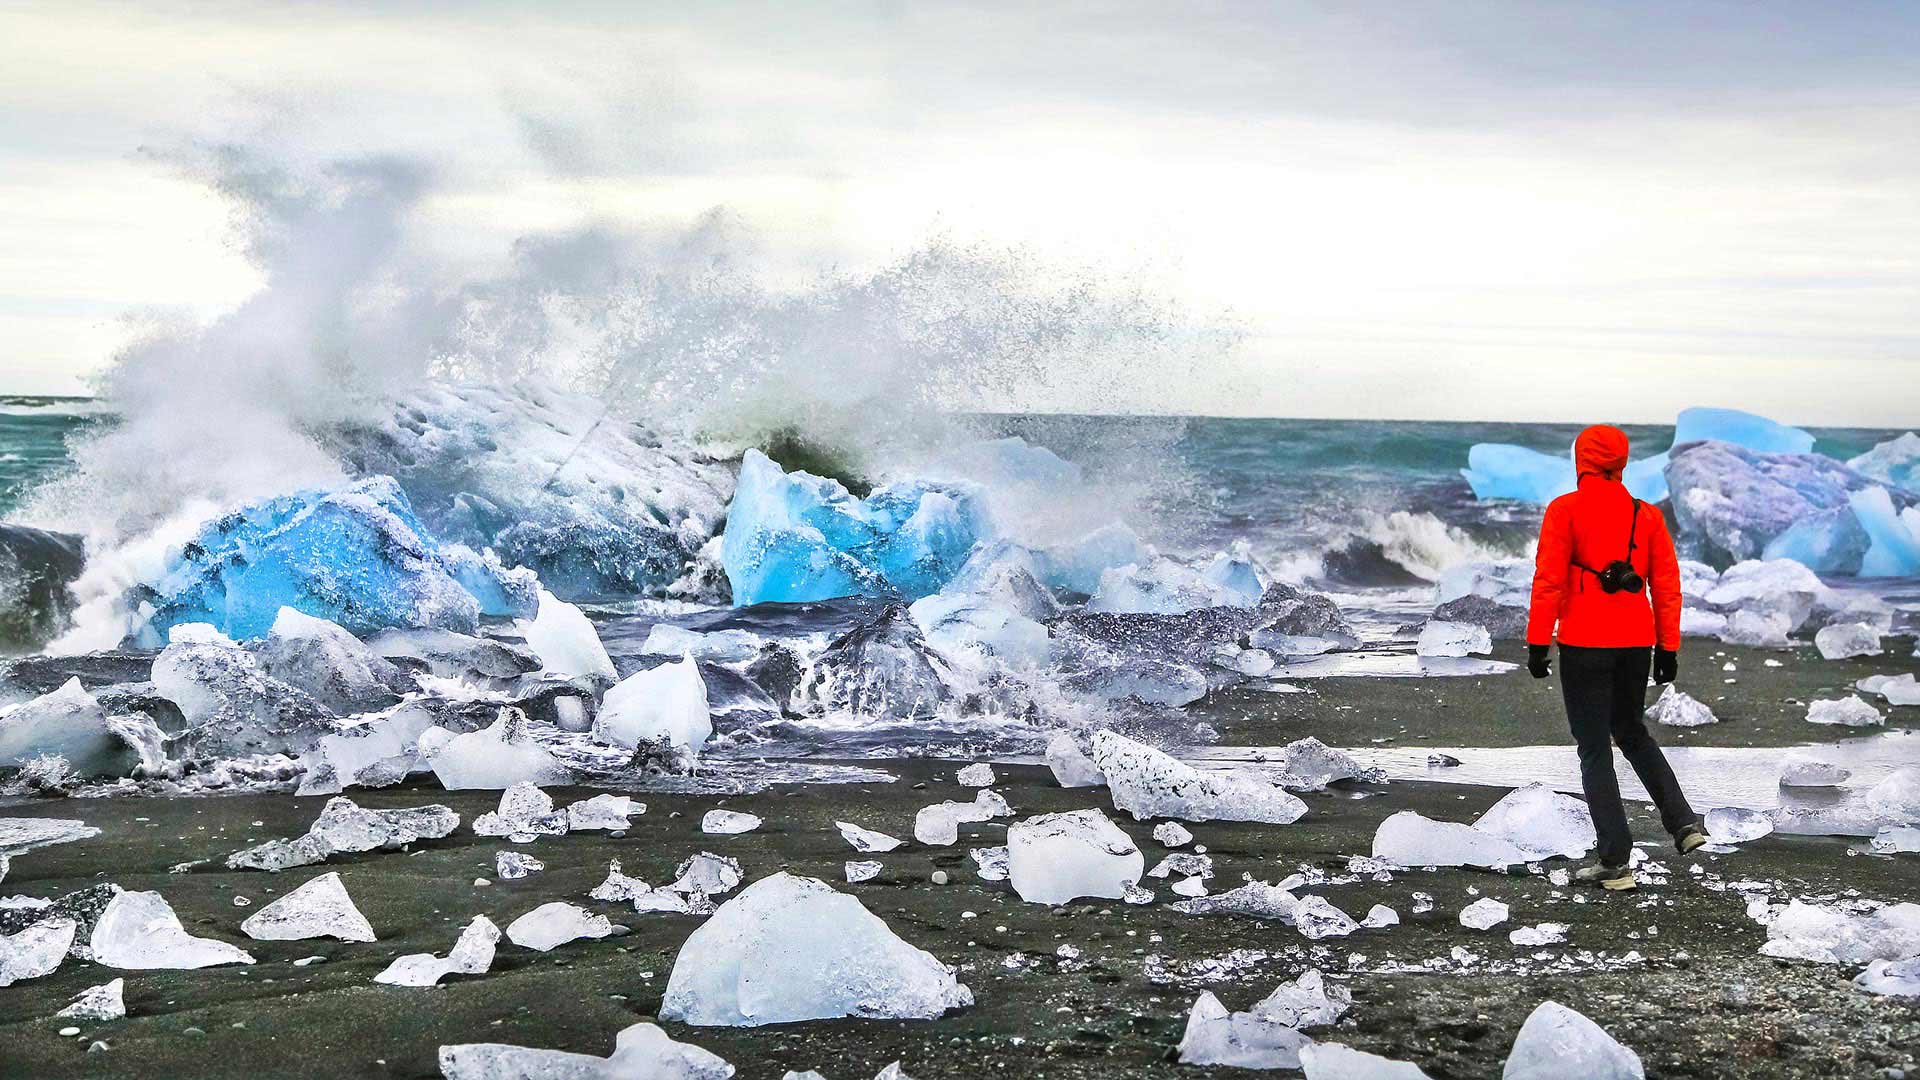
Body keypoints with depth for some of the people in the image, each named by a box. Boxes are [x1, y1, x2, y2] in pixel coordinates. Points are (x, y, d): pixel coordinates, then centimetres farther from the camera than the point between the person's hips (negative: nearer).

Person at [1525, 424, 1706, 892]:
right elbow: (1666, 586, 7)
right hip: (1636, 642, 5)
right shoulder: (1647, 515, 8)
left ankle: (1615, 861, -1)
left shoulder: (1565, 510, -5)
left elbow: (1549, 578, -11)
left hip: (1585, 644, -4)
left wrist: (1538, 643, -9)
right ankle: (1683, 822, 14)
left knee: (1595, 750, 2)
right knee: (1631, 732, 25)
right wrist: (1667, 648, 13)